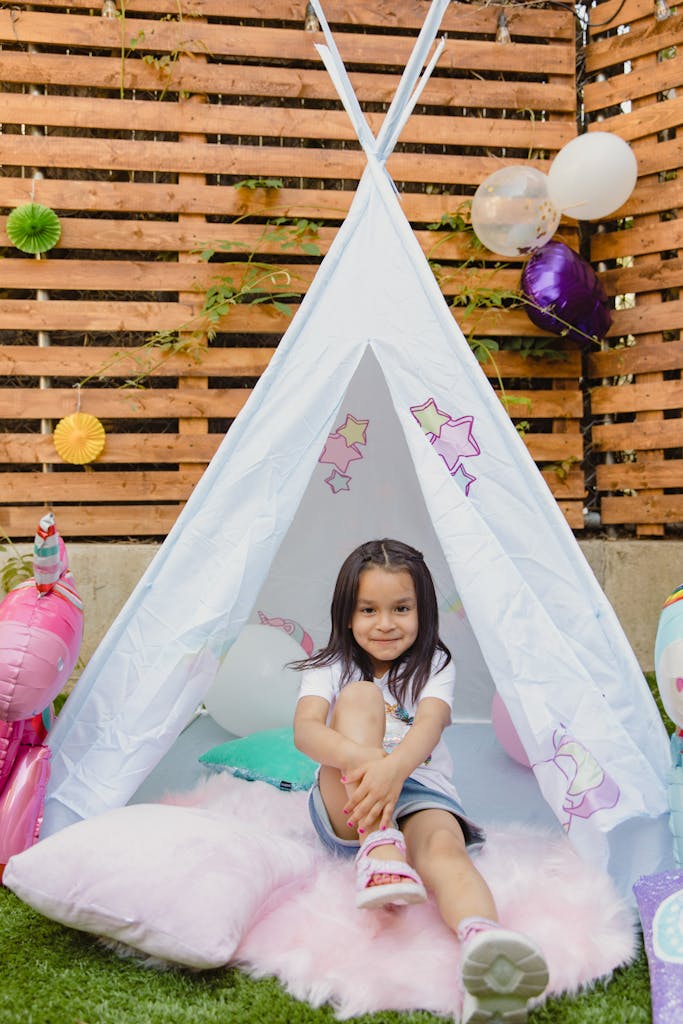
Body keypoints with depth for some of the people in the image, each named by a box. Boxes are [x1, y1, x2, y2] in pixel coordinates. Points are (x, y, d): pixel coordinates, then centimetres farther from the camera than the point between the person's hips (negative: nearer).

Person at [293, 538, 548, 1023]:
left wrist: (395, 766, -42)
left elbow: (430, 724, -17)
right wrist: (359, 755, -39)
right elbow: (305, 729, -15)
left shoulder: (435, 666, 6)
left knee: (443, 845, -36)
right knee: (360, 697, -23)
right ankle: (379, 851, -40)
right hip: (345, 807, 0)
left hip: (420, 793, 0)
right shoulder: (330, 667, 6)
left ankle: (485, 945, -70)